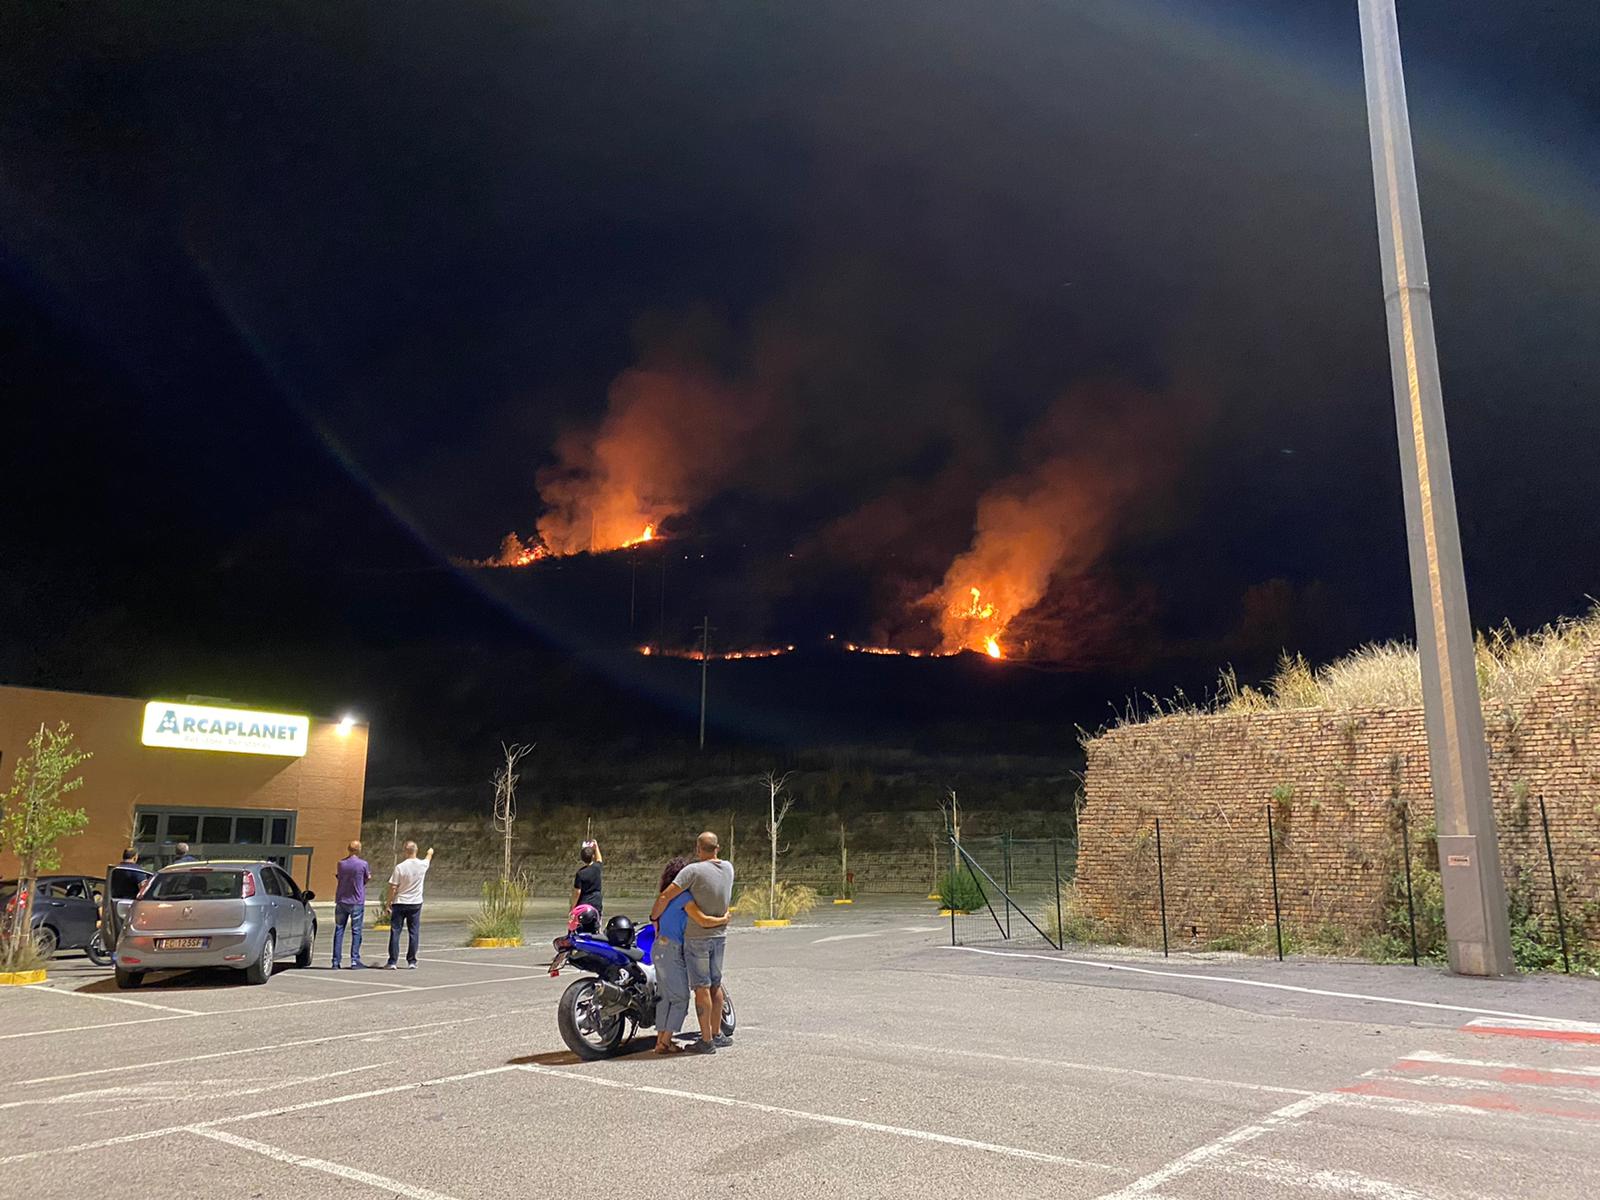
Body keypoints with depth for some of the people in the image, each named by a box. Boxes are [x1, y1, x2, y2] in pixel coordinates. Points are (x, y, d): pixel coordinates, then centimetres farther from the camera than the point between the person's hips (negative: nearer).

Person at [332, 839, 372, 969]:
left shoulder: (341, 863, 0)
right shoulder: (363, 864, -9)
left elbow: (339, 877, 9)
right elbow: (368, 879, 3)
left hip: (341, 901, 3)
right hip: (357, 902, -3)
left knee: (339, 931, 8)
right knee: (356, 931, 3)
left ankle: (336, 962, 8)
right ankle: (355, 961, 1)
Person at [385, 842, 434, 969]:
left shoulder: (400, 867, -12)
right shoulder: (422, 865, -3)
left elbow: (393, 888, -10)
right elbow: (428, 860, 23)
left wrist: (389, 904, -1)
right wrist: (430, 853, 45)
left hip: (399, 903, -2)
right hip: (415, 904, 2)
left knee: (395, 932, 4)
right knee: (413, 933, 7)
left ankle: (392, 962, 3)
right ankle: (411, 962, 9)